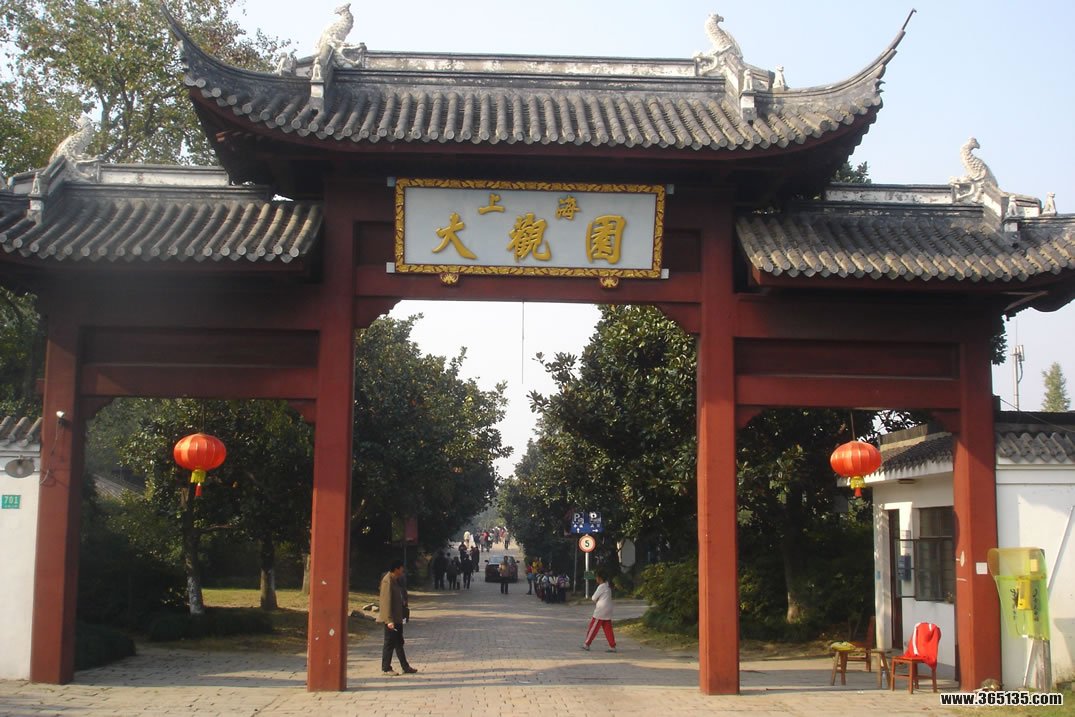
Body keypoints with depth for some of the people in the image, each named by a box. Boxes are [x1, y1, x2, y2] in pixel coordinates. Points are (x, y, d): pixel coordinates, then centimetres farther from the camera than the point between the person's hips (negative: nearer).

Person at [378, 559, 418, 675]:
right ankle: (386, 669, 6)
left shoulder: (396, 580, 12)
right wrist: (389, 620, -25)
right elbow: (386, 601, -22)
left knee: (399, 643, 14)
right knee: (389, 643, -2)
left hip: (397, 618, 10)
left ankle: (405, 667, 20)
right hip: (391, 619, -10)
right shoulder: (387, 581, -18)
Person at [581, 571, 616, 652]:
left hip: (600, 611, -8)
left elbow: (594, 598, -12)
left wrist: (596, 600, 8)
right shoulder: (608, 587, 13)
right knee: (608, 630, 6)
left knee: (593, 628, 1)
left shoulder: (601, 587, -14)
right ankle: (612, 647, 1)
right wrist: (597, 600, 3)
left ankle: (586, 645, 7)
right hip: (608, 612, 8)